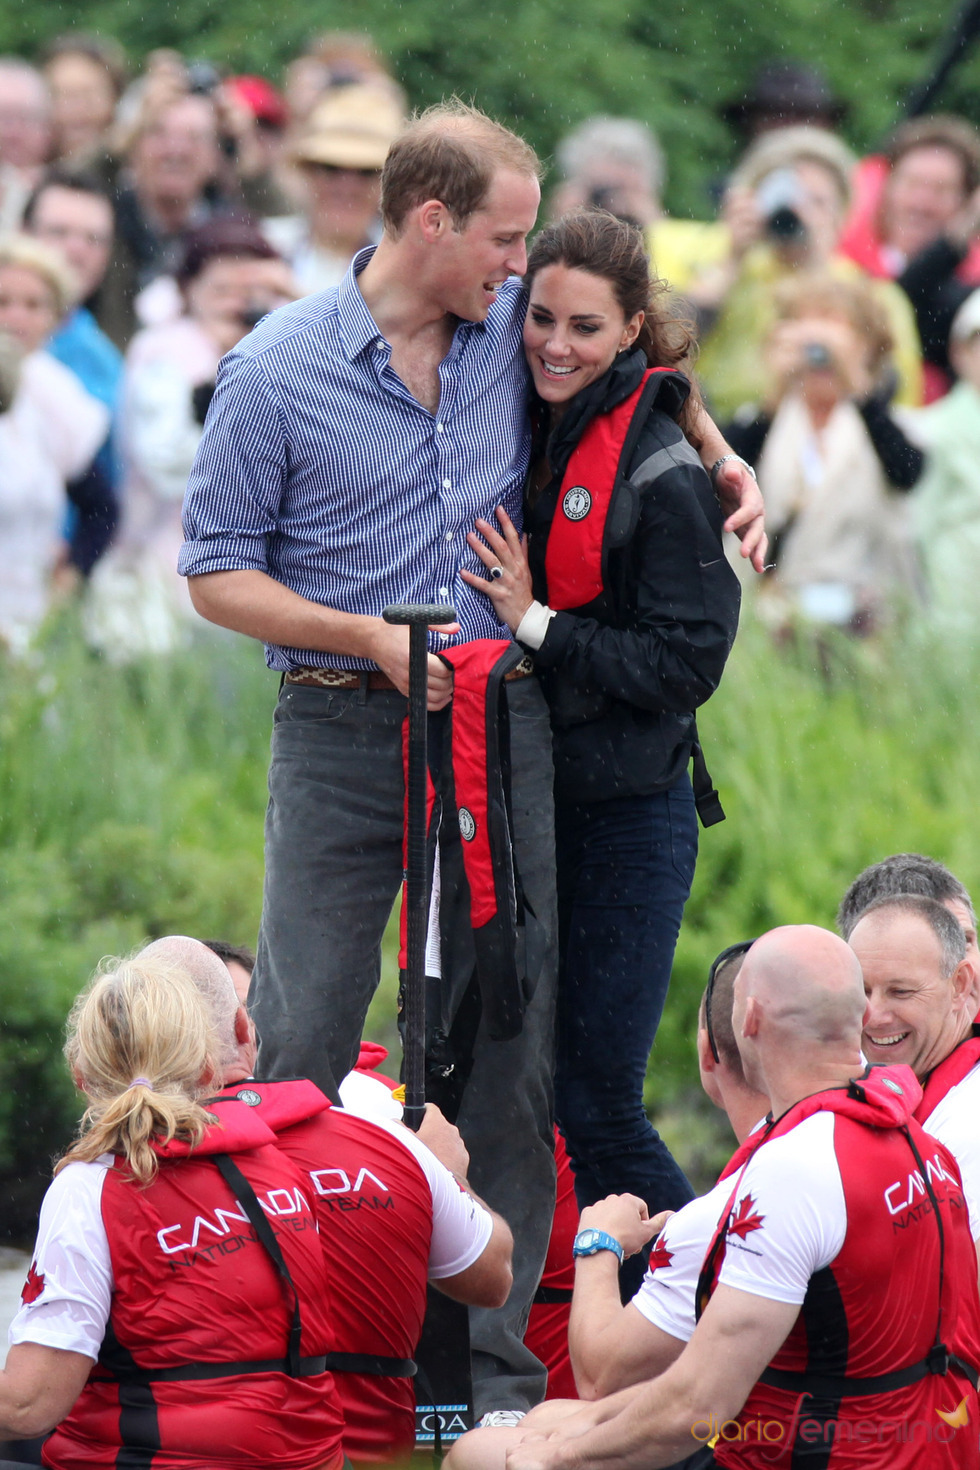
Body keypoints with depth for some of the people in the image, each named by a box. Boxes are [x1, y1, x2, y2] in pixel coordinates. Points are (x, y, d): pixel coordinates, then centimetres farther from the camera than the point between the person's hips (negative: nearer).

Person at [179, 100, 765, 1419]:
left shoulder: (515, 327, 5)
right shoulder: (277, 372, -7)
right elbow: (218, 572, -3)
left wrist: (721, 461, 15)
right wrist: (371, 639, -12)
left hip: (504, 730, 4)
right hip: (342, 735, -3)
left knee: (509, 1054, 2)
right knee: (296, 1042, -6)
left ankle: (495, 1366, 8)